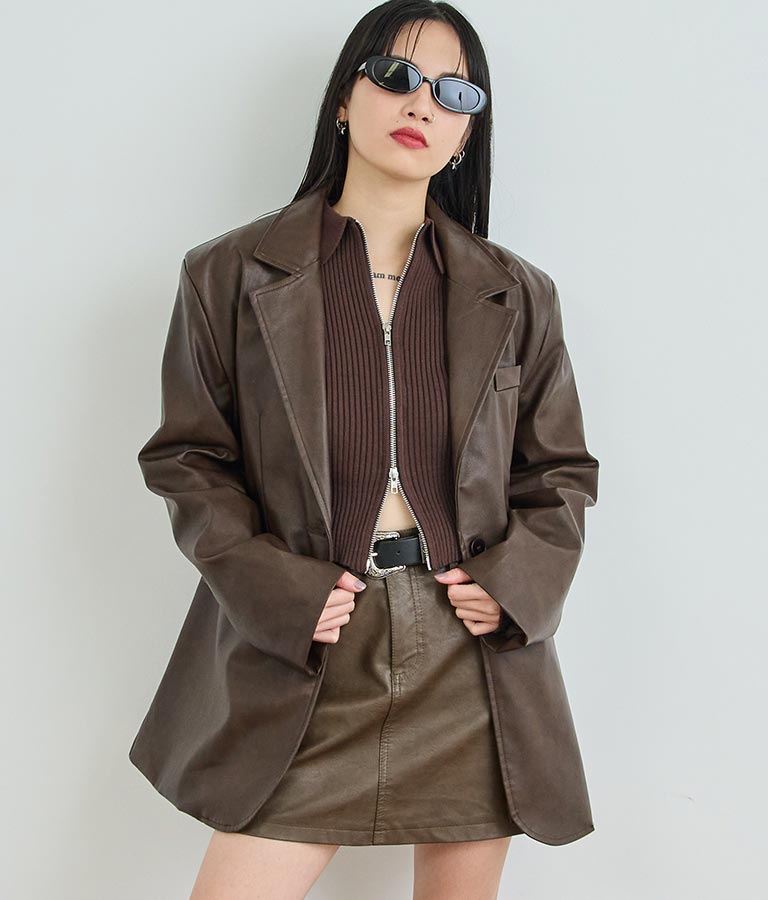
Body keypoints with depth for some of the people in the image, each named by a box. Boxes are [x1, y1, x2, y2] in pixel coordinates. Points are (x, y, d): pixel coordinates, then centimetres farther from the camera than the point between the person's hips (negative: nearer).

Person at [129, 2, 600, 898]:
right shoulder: (231, 275, 1)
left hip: (475, 662, 2)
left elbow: (562, 472, 11)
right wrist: (276, 592, -10)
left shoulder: (517, 295, 7)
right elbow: (186, 458, 2)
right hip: (303, 661, -2)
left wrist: (515, 586, -6)